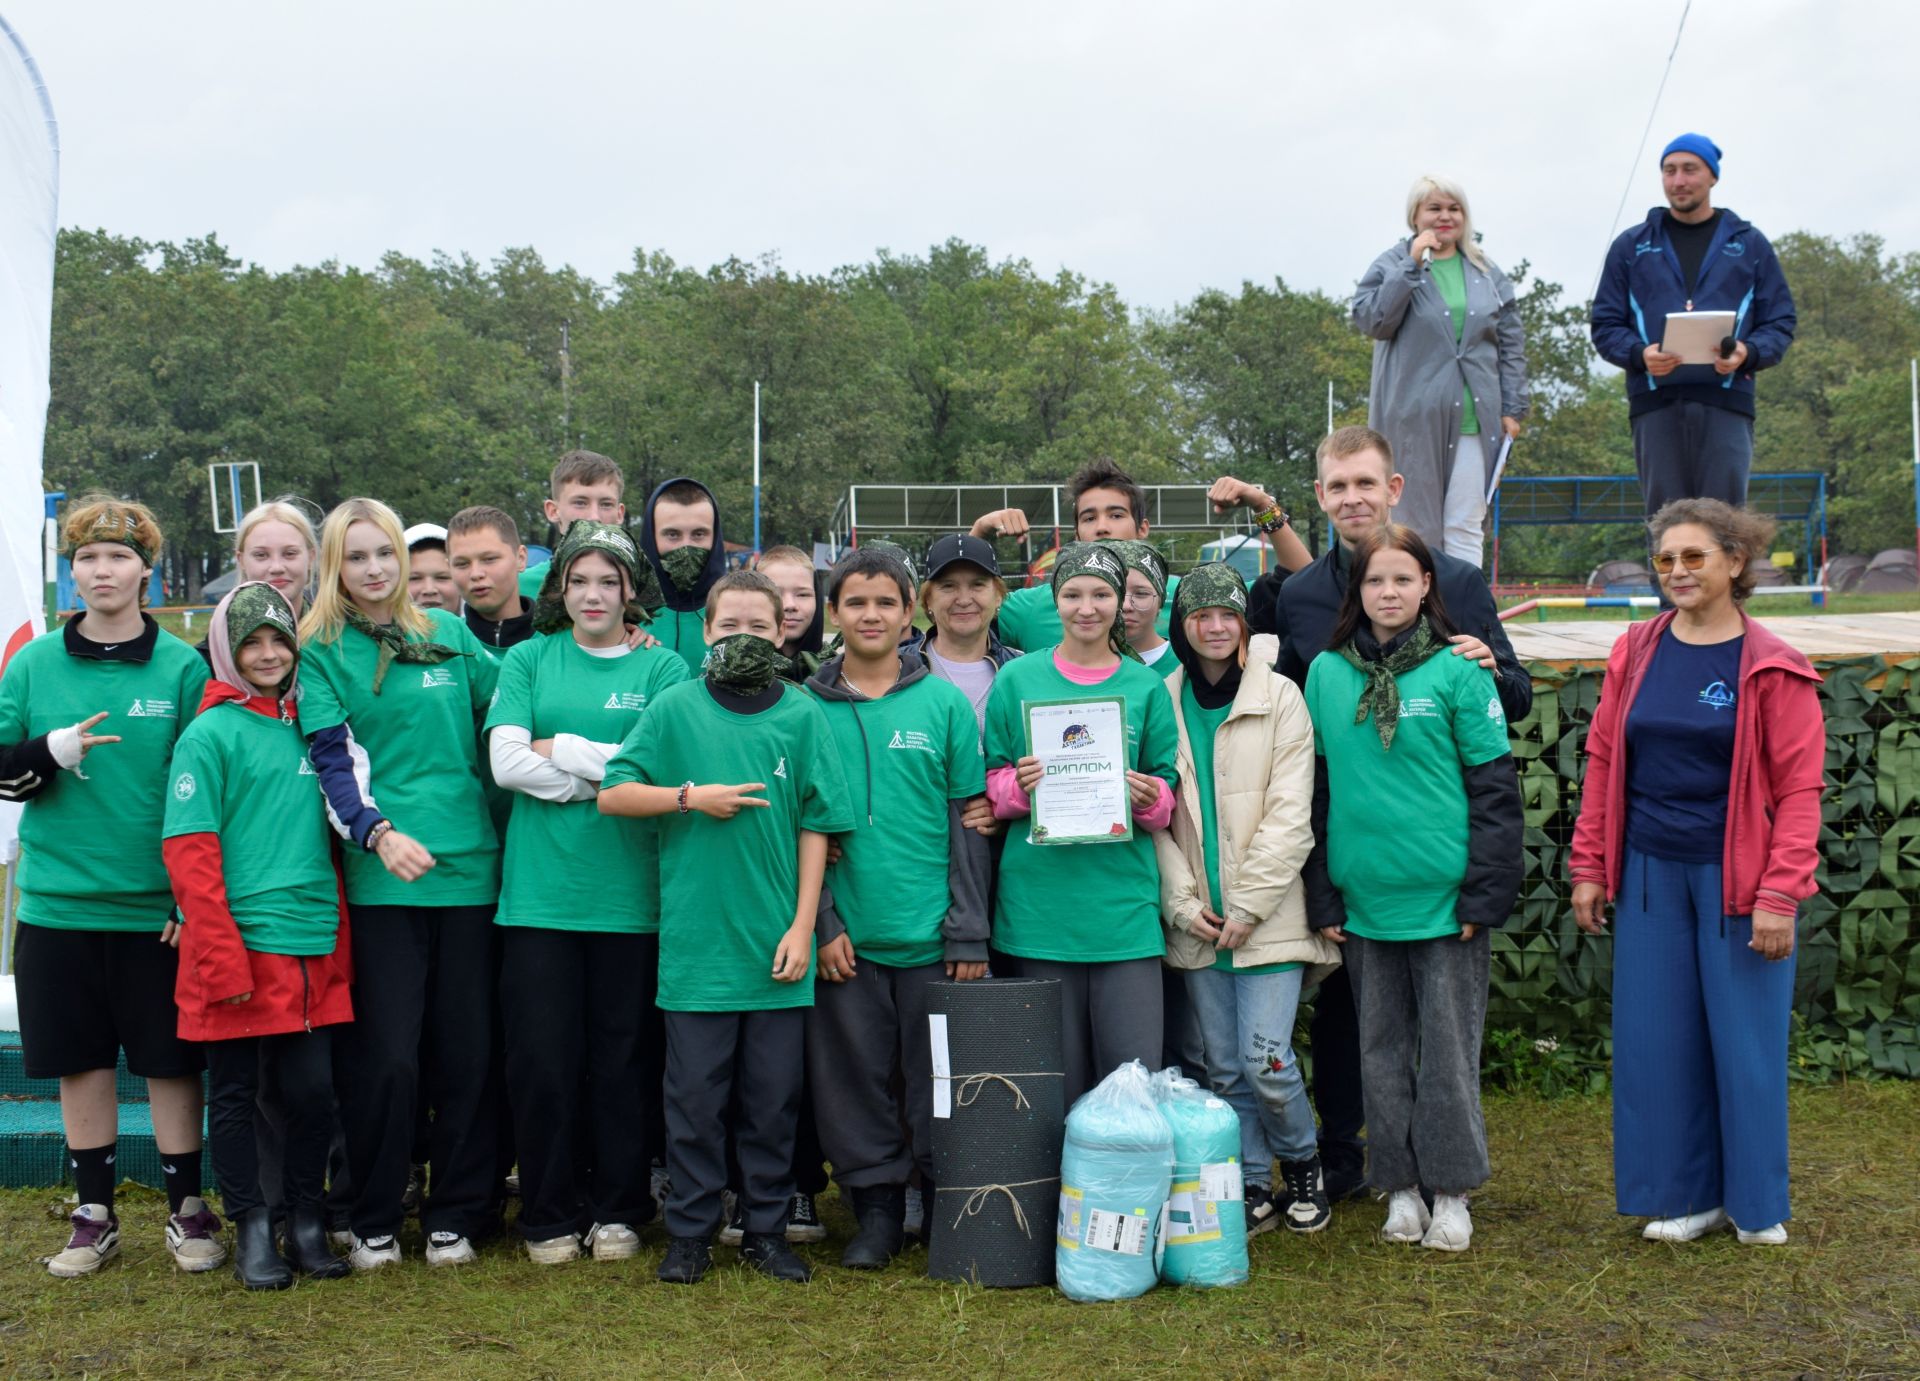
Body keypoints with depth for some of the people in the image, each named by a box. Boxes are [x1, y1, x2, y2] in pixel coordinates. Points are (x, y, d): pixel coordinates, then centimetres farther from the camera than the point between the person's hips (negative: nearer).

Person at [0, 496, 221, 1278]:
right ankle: (94, 1215, 22)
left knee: (171, 1059, 5)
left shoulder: (182, 668, -1)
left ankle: (187, 1210, 18)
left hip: (158, 905, -2)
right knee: (81, 1059, 9)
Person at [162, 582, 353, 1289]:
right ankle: (251, 1228, 15)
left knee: (313, 1090, 5)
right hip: (238, 946, -5)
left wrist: (339, 942, 10)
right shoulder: (209, 734, -5)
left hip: (312, 949, 5)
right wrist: (222, 958, -15)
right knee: (236, 1093, 5)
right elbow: (189, 853, -10)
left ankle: (307, 1221, 19)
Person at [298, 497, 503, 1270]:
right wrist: (377, 832, -20)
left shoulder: (448, 635, 13)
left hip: (468, 866, 3)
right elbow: (331, 758, -7)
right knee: (385, 1056, -2)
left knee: (468, 1053, 5)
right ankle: (373, 1221, 12)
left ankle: (455, 1215, 17)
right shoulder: (322, 651, 3)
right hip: (380, 878, -3)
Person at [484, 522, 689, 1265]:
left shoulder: (661, 668, 7)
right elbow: (506, 762, -5)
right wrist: (611, 777, -8)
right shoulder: (528, 660, 8)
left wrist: (560, 749, -7)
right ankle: (550, 1216, 16)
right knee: (542, 1059, 2)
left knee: (621, 1058, 5)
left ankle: (617, 1210, 19)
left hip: (628, 893, 0)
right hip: (539, 891, 0)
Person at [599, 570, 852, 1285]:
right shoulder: (676, 707, 2)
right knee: (695, 1095, 5)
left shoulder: (801, 715, 3)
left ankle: (767, 1228, 20)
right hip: (696, 937, -1)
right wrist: (691, 797, -10)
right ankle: (691, 1232, 17)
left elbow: (816, 826, 3)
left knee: (773, 1097, 8)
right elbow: (612, 794, 2)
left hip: (776, 939, 1)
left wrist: (802, 926, -2)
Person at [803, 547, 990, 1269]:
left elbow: (968, 824, 3)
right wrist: (820, 924, -4)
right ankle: (876, 1206, 18)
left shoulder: (945, 703, 4)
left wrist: (970, 932, -2)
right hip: (845, 938, 1)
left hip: (932, 938, 0)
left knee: (939, 1080, 5)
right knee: (855, 1078, 5)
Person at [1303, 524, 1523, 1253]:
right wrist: (1321, 896, 4)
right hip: (1363, 900, 3)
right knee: (1381, 1049, 11)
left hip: (1445, 898, -3)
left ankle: (1451, 1193, 15)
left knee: (1449, 1050, 5)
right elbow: (1313, 790, 8)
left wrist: (1485, 892, -9)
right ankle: (1400, 1188, 22)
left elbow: (1494, 788, -4)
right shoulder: (1326, 674, 5)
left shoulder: (1458, 674, -4)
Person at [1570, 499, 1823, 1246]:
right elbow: (1602, 763, 7)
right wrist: (1589, 868, 4)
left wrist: (1779, 895, -14)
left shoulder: (1771, 667, -6)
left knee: (1745, 1039, 4)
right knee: (1657, 1039, 6)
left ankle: (1756, 1203, 20)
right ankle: (1687, 1194, 21)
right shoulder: (1635, 654, 4)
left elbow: (1798, 790, -8)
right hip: (1650, 875, 4)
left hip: (1736, 879, -3)